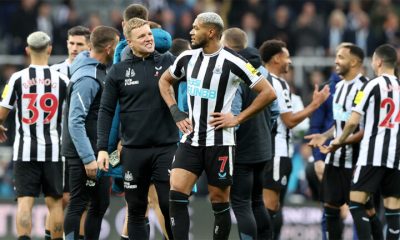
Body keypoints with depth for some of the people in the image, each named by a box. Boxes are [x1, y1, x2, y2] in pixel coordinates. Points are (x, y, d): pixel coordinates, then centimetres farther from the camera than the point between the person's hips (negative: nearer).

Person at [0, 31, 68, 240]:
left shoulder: (17, 79, -3)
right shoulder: (61, 80, -2)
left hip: (25, 150, 0)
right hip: (53, 150, 1)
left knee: (25, 201, -3)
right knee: (55, 202, 8)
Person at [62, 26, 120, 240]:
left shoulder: (100, 70, 9)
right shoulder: (87, 78, -20)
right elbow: (75, 122, -23)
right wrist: (88, 159, -25)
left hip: (97, 151, 10)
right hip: (84, 153, -10)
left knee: (100, 203, 13)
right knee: (78, 204, -5)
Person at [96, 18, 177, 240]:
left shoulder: (169, 62, 2)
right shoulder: (118, 71, 4)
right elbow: (106, 111, 5)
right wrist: (103, 148, -1)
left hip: (166, 147, -1)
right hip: (133, 150, 1)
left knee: (170, 206, -3)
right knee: (136, 210, 7)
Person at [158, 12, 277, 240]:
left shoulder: (232, 62, -12)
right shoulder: (188, 58, 5)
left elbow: (268, 92, -11)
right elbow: (165, 81, 25)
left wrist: (237, 118, -11)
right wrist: (176, 112, 11)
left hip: (219, 142, -5)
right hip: (191, 140, 5)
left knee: (220, 202, 5)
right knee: (176, 193, -10)